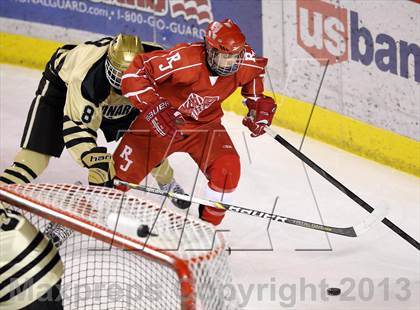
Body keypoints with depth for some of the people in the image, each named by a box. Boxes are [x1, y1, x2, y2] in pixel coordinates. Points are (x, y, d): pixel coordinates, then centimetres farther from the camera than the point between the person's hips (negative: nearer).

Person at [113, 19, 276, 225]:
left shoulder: (244, 63, -19)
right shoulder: (184, 59, -35)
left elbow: (255, 70, 9)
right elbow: (134, 73, -33)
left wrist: (259, 103, 0)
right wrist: (154, 106, -42)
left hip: (204, 124, 3)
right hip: (161, 122, -3)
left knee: (228, 169, -18)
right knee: (123, 171, -1)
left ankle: (209, 225, 5)